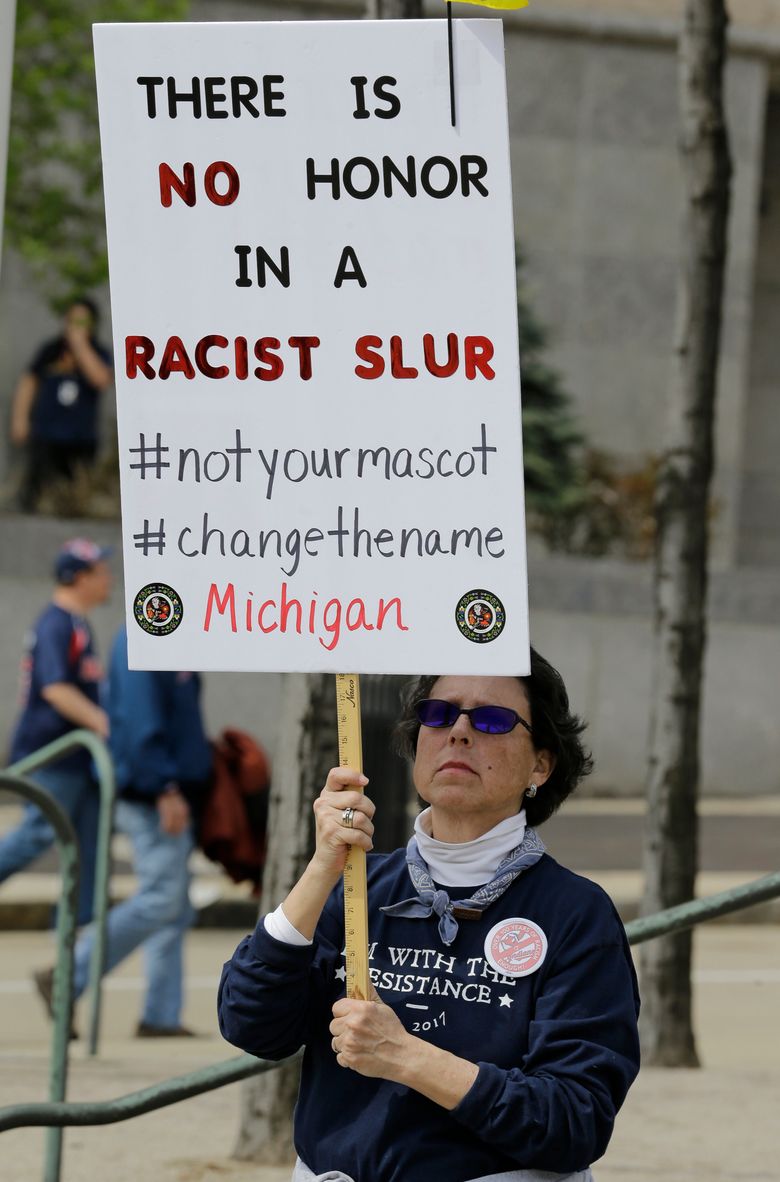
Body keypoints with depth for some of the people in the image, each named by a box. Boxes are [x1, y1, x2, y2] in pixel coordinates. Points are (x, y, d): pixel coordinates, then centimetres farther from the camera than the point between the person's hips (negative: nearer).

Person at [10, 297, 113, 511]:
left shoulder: (99, 354, 3)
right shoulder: (51, 350, 6)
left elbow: (102, 379, -17)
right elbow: (28, 381, 12)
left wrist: (80, 345, -16)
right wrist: (19, 419, 5)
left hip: (81, 439, 0)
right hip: (45, 437, 0)